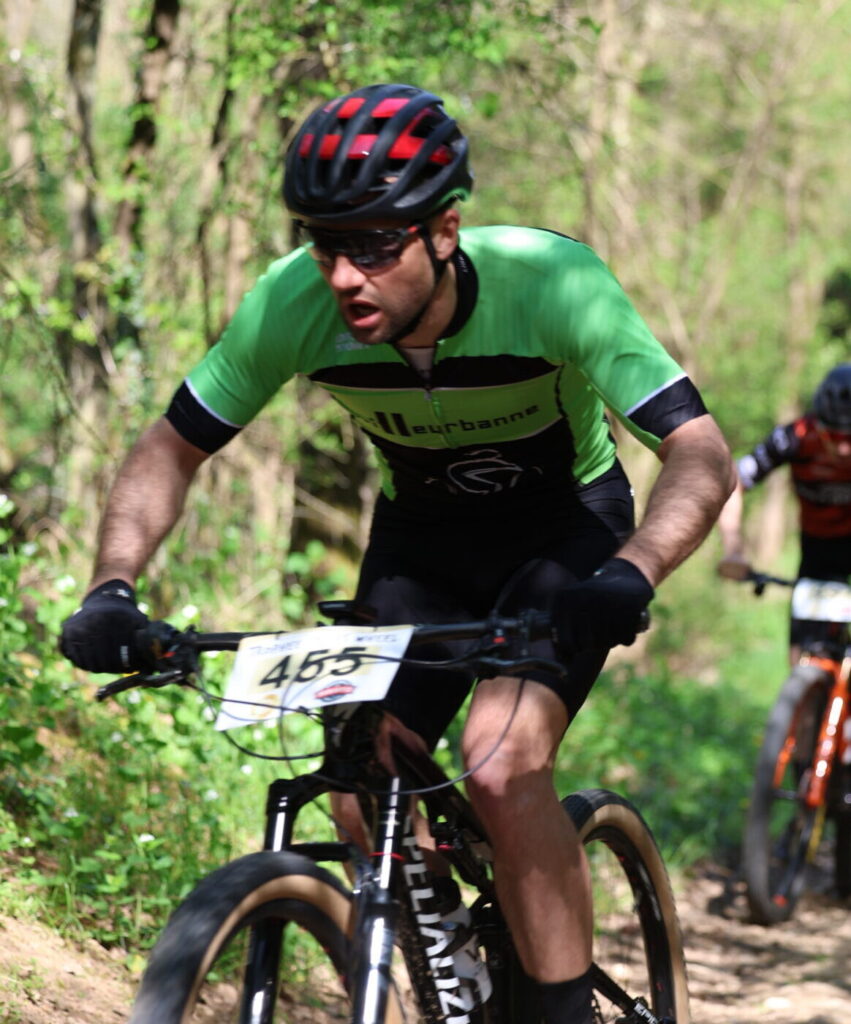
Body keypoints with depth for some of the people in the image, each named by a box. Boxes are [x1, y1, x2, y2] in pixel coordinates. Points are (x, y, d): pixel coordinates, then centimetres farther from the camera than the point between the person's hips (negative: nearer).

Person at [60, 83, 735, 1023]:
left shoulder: (550, 283, -33)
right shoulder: (290, 306, -24)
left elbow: (700, 454, -35)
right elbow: (170, 451, -11)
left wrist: (628, 577, -53)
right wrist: (111, 589, -27)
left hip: (564, 527, -4)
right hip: (420, 537, 4)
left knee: (501, 769, -26)